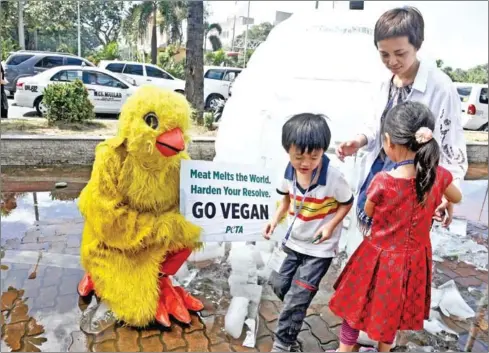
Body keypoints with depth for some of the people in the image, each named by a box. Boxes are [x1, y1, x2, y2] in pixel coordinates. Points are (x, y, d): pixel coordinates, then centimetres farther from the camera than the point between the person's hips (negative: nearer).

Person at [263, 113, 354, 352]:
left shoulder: (333, 178, -26)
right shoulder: (289, 172, -12)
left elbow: (347, 203, -9)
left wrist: (331, 225, -23)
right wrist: (275, 220, -7)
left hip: (319, 249, -5)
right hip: (295, 242, 5)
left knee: (296, 299, -2)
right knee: (280, 285, 17)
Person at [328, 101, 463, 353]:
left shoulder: (382, 181, -27)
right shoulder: (439, 176, -14)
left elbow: (368, 213, -6)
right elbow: (457, 198, 10)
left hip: (381, 258, -4)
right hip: (414, 259, 5)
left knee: (357, 305, 19)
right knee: (393, 309, 27)